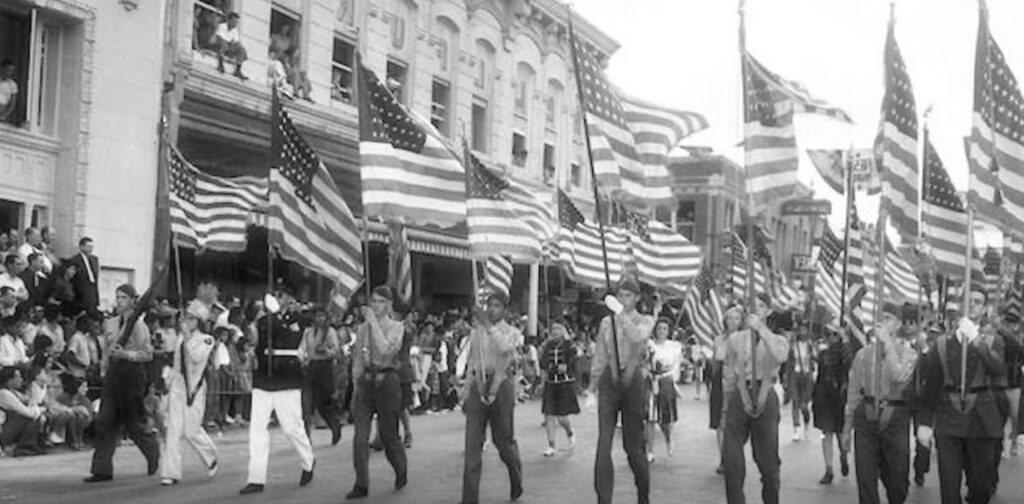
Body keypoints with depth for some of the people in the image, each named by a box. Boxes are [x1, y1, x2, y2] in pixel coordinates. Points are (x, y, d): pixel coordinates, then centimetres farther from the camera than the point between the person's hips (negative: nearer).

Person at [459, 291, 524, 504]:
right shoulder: (476, 332, 12)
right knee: (472, 444, -4)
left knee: (504, 440, 7)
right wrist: (466, 393, 14)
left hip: (500, 387, -2)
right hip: (478, 387, 2)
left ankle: (516, 482, 35)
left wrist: (488, 325, -23)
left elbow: (505, 347, -23)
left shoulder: (512, 332, 2)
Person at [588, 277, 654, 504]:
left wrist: (620, 311, -22)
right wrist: (592, 389, 10)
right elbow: (599, 358, 12)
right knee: (603, 444, -6)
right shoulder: (606, 322, 10)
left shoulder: (645, 320, 5)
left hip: (633, 382, -1)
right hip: (609, 381, 1)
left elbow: (637, 337, -20)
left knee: (634, 444, 5)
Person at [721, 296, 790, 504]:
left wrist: (761, 328, -21)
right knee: (732, 459, -2)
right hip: (739, 397, 1)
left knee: (768, 458, 6)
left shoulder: (777, 339, 6)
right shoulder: (735, 339, 10)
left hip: (765, 397, -1)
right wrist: (726, 405, 13)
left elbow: (780, 357, -19)